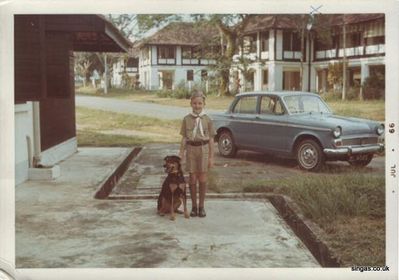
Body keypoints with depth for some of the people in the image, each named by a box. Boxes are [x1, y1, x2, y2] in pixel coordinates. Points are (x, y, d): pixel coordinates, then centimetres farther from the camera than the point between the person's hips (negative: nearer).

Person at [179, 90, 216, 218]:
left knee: (202, 179, 2)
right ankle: (194, 206, 16)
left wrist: (211, 157, 0)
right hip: (191, 149, 1)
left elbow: (211, 139, 3)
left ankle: (201, 206, 15)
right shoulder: (187, 119, 3)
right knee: (192, 179, 4)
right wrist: (181, 153, 0)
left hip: (203, 149, 0)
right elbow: (184, 138, 6)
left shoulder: (207, 119, 1)